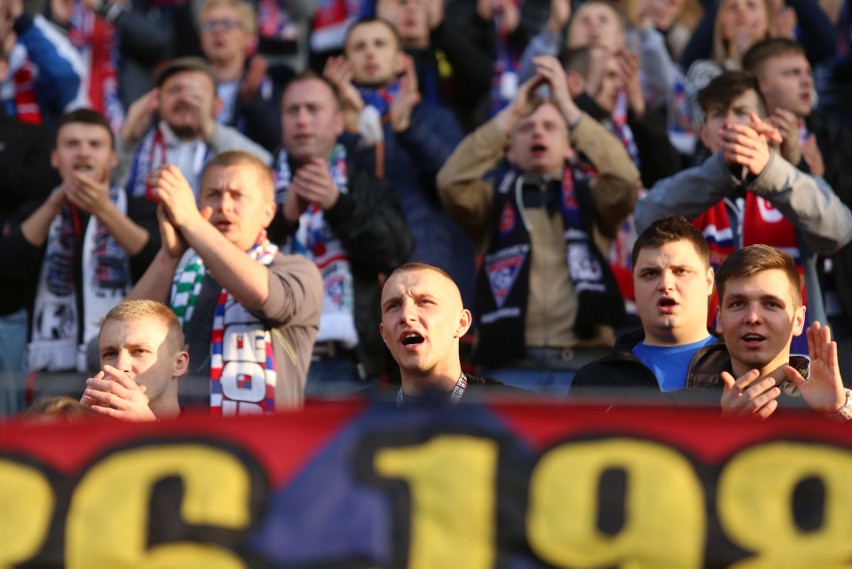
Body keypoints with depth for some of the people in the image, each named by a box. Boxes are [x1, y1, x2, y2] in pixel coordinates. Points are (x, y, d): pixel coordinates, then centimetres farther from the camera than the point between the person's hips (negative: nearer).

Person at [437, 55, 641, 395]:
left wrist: (567, 106, -7)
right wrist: (510, 113, -5)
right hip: (511, 365, 0)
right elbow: (451, 183, -7)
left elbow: (626, 180, -8)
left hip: (585, 362, 0)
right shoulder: (496, 194, 14)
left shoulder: (590, 193, 14)